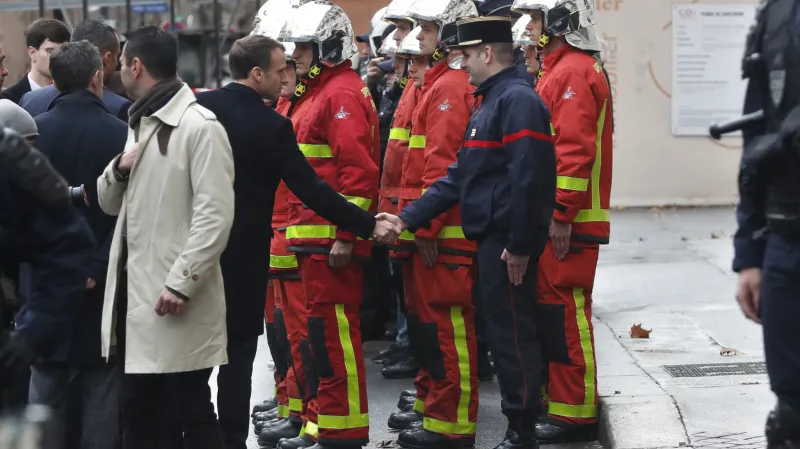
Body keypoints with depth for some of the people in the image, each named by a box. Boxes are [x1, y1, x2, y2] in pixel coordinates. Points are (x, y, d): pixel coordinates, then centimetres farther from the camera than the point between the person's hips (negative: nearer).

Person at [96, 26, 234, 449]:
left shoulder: (200, 126, -10)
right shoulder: (138, 123, 18)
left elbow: (215, 216, -17)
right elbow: (110, 204, 21)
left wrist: (181, 282, -22)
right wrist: (118, 168, 0)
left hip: (174, 295, -8)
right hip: (133, 287, 8)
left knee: (192, 412, -1)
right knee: (136, 411, 14)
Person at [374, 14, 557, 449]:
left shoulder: (518, 100, -15)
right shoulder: (491, 103, 18)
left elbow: (528, 179, -23)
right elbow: (460, 175, 16)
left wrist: (520, 245, -23)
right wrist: (407, 218, 10)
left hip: (507, 242, -10)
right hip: (490, 238, 10)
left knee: (512, 333, -3)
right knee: (497, 329, 14)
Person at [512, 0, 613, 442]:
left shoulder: (574, 73, -14)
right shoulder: (557, 70, 19)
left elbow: (575, 150, -22)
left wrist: (561, 215, -23)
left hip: (567, 222, -10)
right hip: (552, 217, 10)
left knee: (566, 314, -7)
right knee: (552, 310, 14)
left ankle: (574, 415, -2)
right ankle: (557, 400, 23)